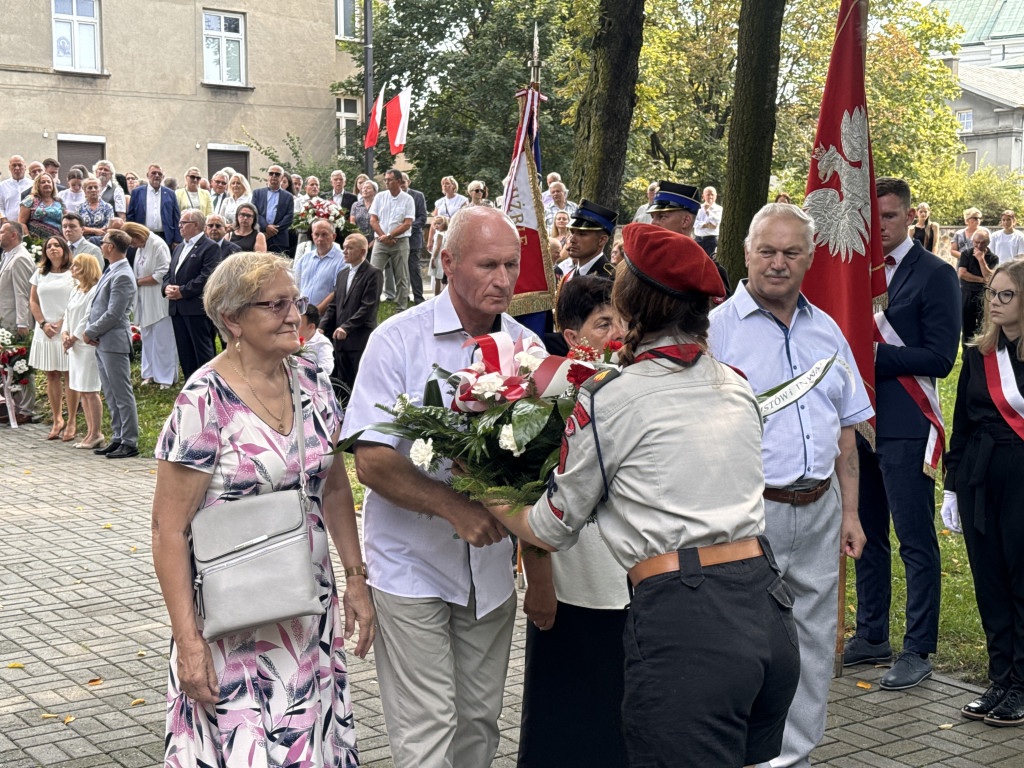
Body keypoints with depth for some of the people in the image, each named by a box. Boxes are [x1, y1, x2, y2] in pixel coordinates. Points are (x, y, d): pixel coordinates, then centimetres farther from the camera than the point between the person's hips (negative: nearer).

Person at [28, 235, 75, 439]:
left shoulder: (73, 273, -1)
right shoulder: (40, 274, 12)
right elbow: (33, 301, 12)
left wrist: (62, 323, -13)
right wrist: (43, 323, -2)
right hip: (45, 331, 5)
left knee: (69, 375, -3)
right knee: (51, 376, 5)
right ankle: (57, 420, 10)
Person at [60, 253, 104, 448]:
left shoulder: (95, 291, -12)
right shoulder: (76, 291, 17)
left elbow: (89, 318, -16)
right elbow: (68, 315, 19)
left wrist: (74, 337, -12)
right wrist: (65, 334, 3)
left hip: (88, 346, -9)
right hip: (75, 347, 9)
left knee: (90, 391, -7)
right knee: (80, 390, 9)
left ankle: (96, 433, -1)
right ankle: (91, 432, 15)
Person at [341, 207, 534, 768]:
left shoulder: (526, 346, 5)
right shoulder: (399, 339, -9)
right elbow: (371, 462, -14)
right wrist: (455, 507, -24)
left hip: (490, 568, 4)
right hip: (413, 567, -4)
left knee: (479, 722, 14)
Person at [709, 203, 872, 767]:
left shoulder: (826, 330, 12)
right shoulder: (716, 328, -5)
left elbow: (846, 428, 17)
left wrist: (850, 512, 13)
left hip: (819, 510, 6)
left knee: (813, 642, 12)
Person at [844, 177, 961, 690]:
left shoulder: (934, 275, -5)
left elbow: (939, 357, -13)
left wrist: (873, 354, -17)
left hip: (905, 427, -6)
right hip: (859, 419, 7)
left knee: (916, 541, -2)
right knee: (866, 535, 14)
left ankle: (917, 650, 6)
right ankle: (871, 636, 25)